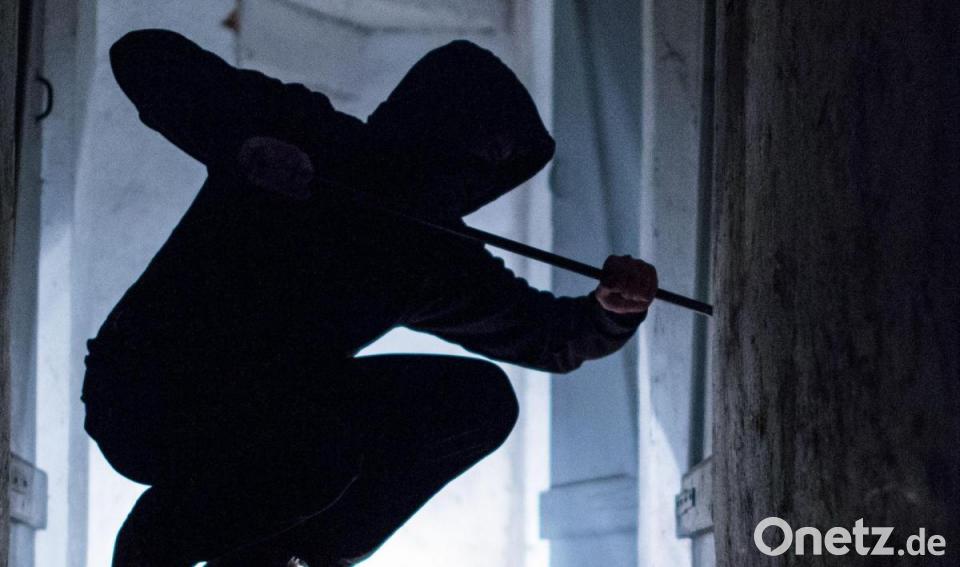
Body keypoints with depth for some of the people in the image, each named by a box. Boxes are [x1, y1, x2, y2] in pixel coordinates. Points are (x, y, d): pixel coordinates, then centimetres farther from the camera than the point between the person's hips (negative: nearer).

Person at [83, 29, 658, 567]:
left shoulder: (437, 262, 1)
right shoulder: (296, 132, -16)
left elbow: (545, 336, 5)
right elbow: (143, 57, -22)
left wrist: (610, 310, -18)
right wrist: (247, 142, -37)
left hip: (276, 408, 7)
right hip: (147, 402, -7)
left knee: (482, 399, -3)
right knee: (325, 445, -36)